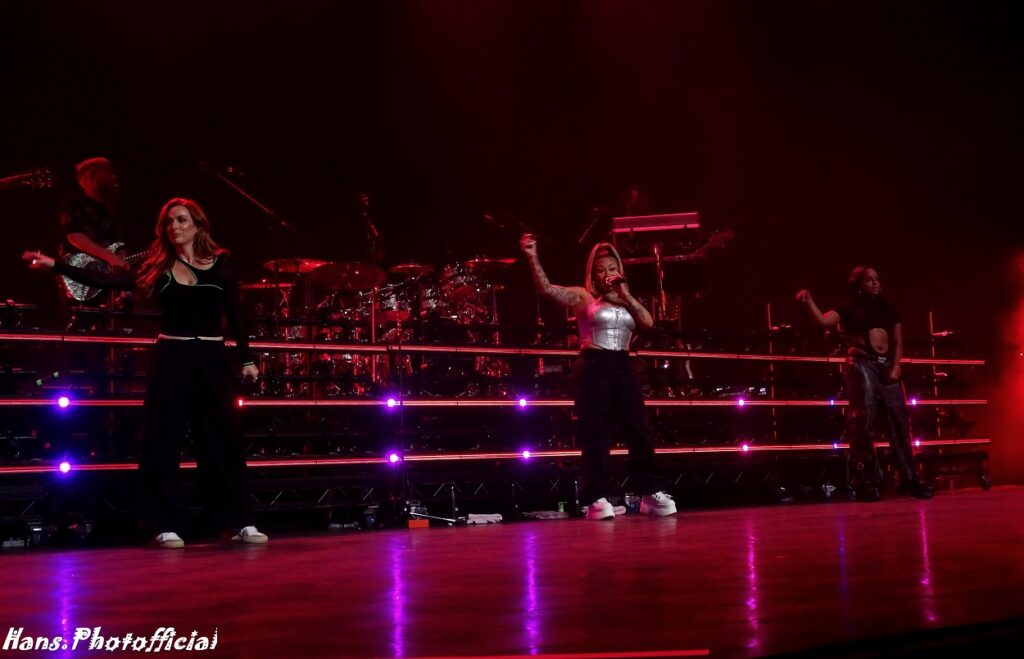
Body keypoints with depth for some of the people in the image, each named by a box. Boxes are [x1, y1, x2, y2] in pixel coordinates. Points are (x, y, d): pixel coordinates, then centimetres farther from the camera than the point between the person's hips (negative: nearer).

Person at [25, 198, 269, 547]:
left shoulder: (220, 261, 4)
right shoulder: (159, 266, 5)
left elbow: (233, 314, 7)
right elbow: (109, 281, -3)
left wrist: (247, 358, 5)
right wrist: (55, 265, -9)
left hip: (211, 358, 0)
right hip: (170, 358, 1)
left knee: (223, 439, 2)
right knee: (163, 440, -1)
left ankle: (241, 522, 9)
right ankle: (168, 526, 7)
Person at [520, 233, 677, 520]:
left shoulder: (626, 301, 17)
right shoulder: (583, 296, 4)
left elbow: (648, 322, 0)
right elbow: (547, 289, -10)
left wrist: (625, 294, -1)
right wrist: (533, 258, -21)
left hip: (623, 367, 4)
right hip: (593, 367, -4)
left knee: (640, 429, 3)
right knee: (594, 432, -4)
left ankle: (652, 493, 11)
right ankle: (597, 499, -2)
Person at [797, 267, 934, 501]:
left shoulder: (888, 308, 17)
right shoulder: (850, 309, 4)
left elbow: (897, 342, 15)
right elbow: (824, 320, -14)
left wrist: (896, 366, 0)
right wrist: (809, 302, -30)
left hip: (887, 367, 5)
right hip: (862, 366, -5)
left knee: (899, 422, 4)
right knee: (864, 423, -9)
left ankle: (910, 479, 12)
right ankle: (867, 482, -5)